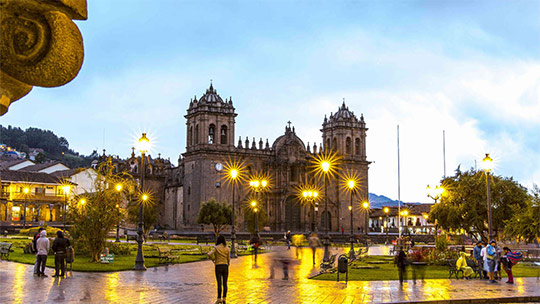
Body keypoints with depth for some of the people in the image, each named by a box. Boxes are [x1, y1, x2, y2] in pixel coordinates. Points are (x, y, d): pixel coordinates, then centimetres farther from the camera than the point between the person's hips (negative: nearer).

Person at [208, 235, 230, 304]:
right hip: (225, 266, 2)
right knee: (225, 284, 7)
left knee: (219, 284, -1)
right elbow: (228, 259, 6)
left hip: (218, 267, -2)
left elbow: (209, 254, -18)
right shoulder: (227, 248, 5)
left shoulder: (216, 248, -3)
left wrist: (213, 260, 0)